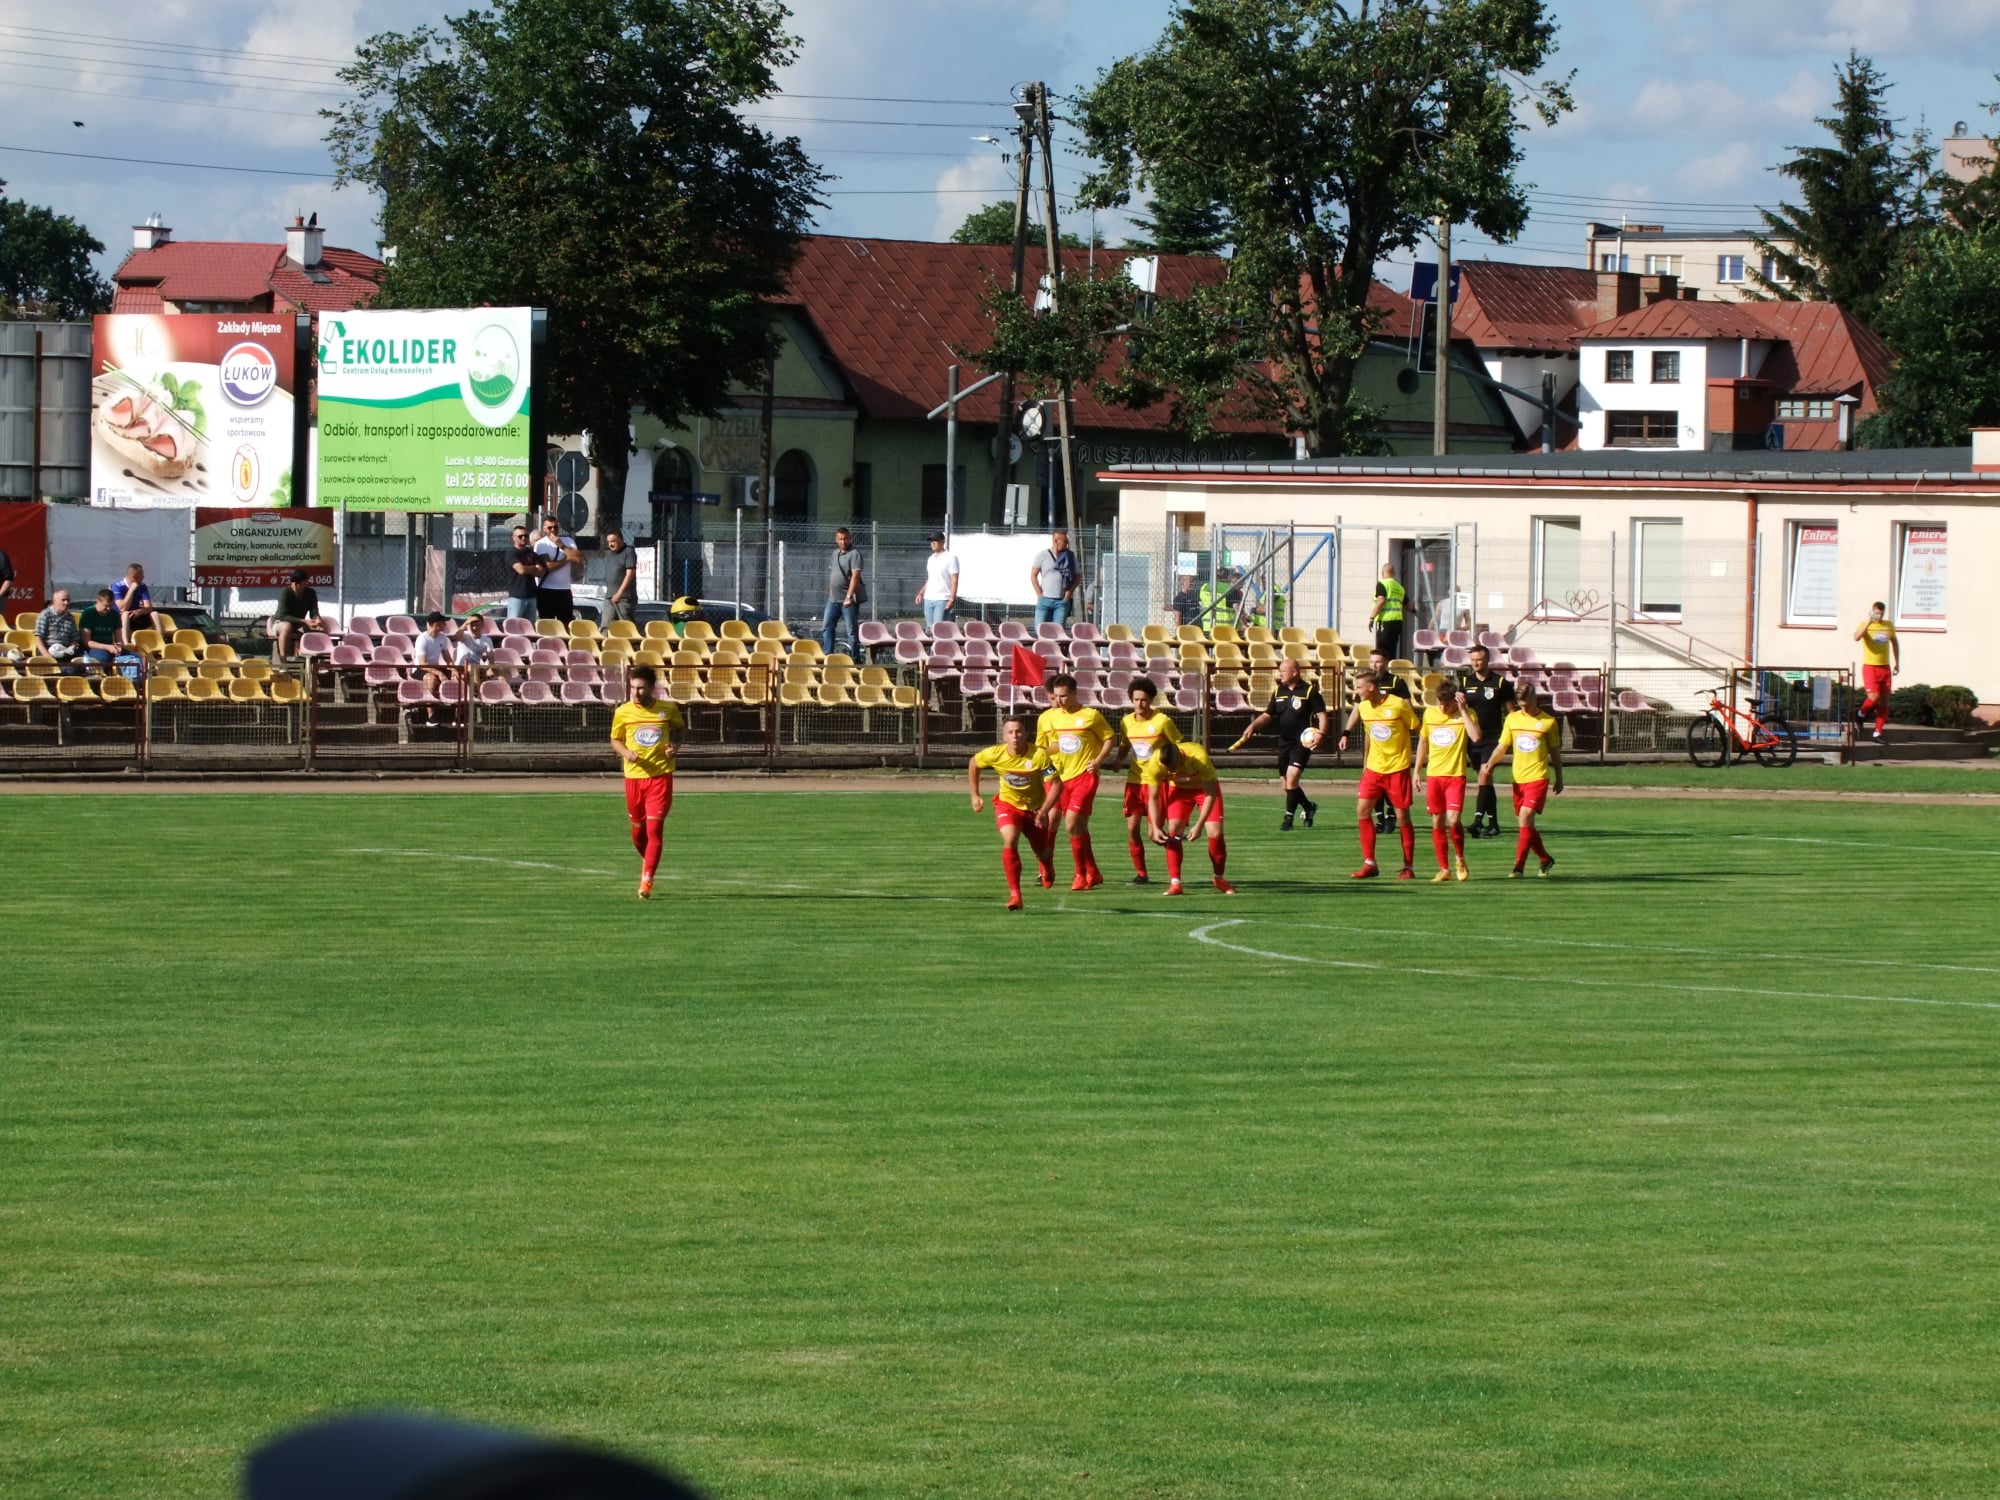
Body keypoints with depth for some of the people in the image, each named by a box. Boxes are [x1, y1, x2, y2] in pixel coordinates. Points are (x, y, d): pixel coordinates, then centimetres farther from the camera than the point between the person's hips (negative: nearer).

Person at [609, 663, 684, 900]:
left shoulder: (668, 709, -2)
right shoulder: (623, 712, -1)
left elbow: (679, 727, 18)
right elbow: (615, 740, 10)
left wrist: (676, 745, -2)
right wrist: (626, 753, -12)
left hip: (661, 775, -2)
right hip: (633, 776, 2)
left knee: (654, 828, -11)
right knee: (638, 831, 11)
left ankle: (646, 881, -10)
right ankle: (649, 863, 40)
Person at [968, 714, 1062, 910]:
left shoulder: (1039, 755, -27)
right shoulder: (995, 754, -20)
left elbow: (1056, 784, -23)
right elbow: (973, 764, 2)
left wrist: (1044, 811, -30)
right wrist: (975, 796, 3)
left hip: (1034, 808, 0)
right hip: (1008, 804, 0)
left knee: (1044, 855, 13)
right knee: (1010, 842, -27)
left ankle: (1046, 865, 54)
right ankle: (1014, 894, -24)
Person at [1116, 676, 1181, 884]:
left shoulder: (1162, 721, -10)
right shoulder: (1126, 722, 4)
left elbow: (1179, 746, -2)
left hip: (1156, 781, -4)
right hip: (1134, 780, 4)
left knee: (1154, 831, -8)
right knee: (1132, 829, -1)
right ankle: (1141, 873, 11)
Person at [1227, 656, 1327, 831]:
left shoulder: (1309, 692, -7)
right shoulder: (1279, 692, 10)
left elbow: (1321, 714, -7)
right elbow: (1268, 714, 13)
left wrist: (1321, 733, -23)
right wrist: (1253, 726, -4)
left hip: (1302, 742, -6)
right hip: (1284, 742, 6)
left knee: (1291, 777, -18)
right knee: (1286, 784, 9)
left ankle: (1288, 819, -9)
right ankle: (1309, 807, 34)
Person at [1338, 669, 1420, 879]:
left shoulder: (1398, 705, -14)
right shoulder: (1363, 707, 3)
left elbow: (1419, 730, -5)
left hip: (1398, 768, -5)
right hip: (1374, 767, 5)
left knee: (1402, 815, 0)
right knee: (1363, 809, -5)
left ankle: (1408, 867, 9)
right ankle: (1369, 864, 2)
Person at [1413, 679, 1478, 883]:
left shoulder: (1465, 714, -5)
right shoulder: (1429, 713, 6)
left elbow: (1475, 737, -23)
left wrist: (1463, 710, -22)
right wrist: (1417, 770, 18)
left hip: (1456, 775, -4)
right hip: (1433, 775, 4)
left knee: (1453, 820, -15)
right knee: (1437, 823, 4)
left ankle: (1460, 859, 10)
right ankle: (1444, 869, 13)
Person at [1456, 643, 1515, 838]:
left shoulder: (1500, 683, -1)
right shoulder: (1465, 682, 8)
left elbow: (1510, 711, 2)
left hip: (1492, 738, -4)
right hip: (1472, 738, 4)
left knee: (1485, 774, -18)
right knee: (1485, 779, 10)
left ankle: (1478, 820, -25)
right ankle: (1493, 823, 15)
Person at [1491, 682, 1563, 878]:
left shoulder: (1548, 721, 0)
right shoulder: (1512, 719, 7)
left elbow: (1555, 752, 8)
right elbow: (1502, 747, 12)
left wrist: (1559, 779, 13)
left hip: (1538, 777, -4)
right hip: (1518, 778, 4)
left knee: (1526, 816, -18)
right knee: (1527, 824, 8)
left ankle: (1519, 867, -19)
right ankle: (1545, 859, 29)